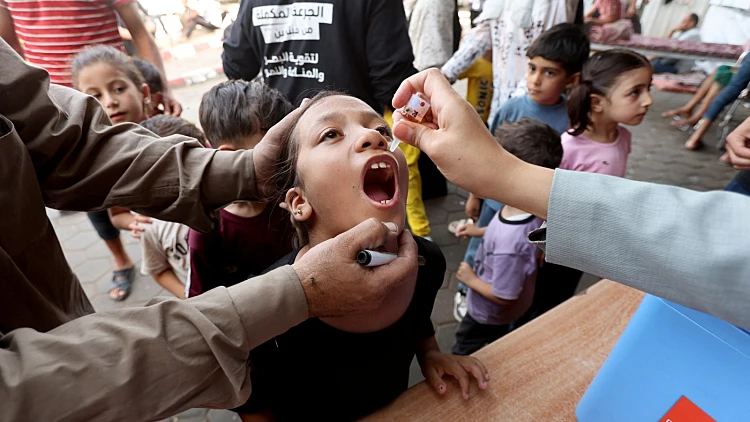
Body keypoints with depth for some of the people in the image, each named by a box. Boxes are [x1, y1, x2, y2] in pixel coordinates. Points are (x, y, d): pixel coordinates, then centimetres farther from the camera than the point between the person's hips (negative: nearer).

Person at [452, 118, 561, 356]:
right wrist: (481, 231, 2)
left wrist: (471, 280, -18)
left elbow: (504, 297, -32)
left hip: (490, 315, -7)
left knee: (464, 355, 25)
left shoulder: (509, 243, -47)